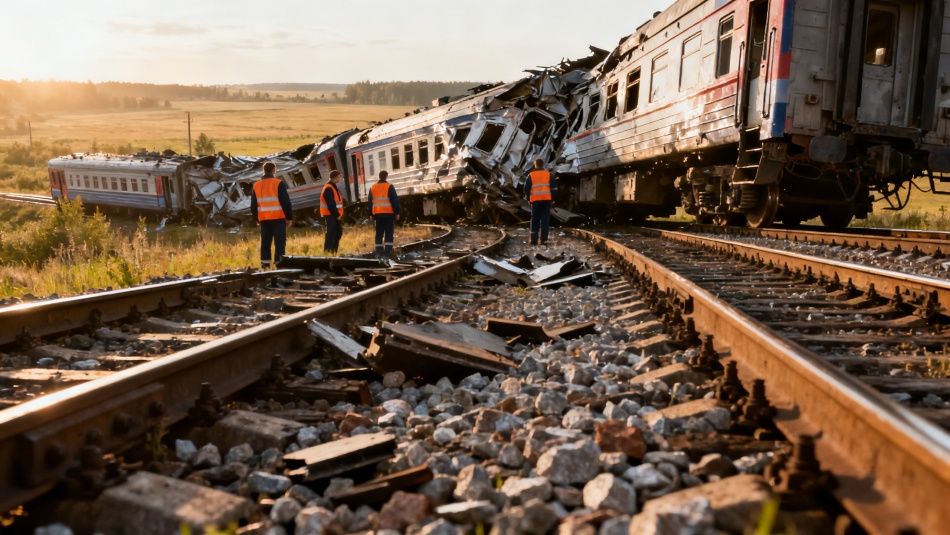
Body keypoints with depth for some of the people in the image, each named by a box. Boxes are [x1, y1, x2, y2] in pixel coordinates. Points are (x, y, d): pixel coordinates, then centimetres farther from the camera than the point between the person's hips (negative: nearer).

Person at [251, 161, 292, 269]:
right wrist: (289, 217, -2)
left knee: (265, 242, 12)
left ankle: (265, 264, 13)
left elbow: (253, 205, 15)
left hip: (263, 219, 5)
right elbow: (286, 202, -10)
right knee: (279, 242, -3)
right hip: (278, 218, -5)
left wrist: (256, 219, 24)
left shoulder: (256, 185, 10)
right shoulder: (279, 183, -8)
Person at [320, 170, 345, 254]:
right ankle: (327, 251, -6)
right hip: (330, 215, -10)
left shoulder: (334, 187, 17)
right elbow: (331, 204, -21)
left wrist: (339, 214, 11)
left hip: (335, 215, 10)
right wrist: (337, 215, -18)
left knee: (339, 232, 12)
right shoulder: (328, 189, -16)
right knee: (331, 233, -9)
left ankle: (333, 251, 18)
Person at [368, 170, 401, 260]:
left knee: (379, 234, 12)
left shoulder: (372, 188, 11)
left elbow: (370, 202, 14)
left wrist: (371, 214, 19)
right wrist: (397, 213, -4)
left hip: (377, 214, 5)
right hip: (388, 214, -4)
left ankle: (378, 253, 10)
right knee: (389, 234, -3)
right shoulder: (389, 187, -5)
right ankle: (387, 253, -11)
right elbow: (394, 201, -9)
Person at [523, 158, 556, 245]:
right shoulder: (549, 174, 7)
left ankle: (534, 239, 5)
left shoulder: (531, 175, 5)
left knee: (535, 220, 9)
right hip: (547, 200, 0)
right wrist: (553, 199, 11)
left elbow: (526, 188, 4)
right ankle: (543, 240, -3)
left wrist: (529, 199, 15)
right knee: (545, 219, 3)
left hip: (535, 200, 0)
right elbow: (554, 188, 4)